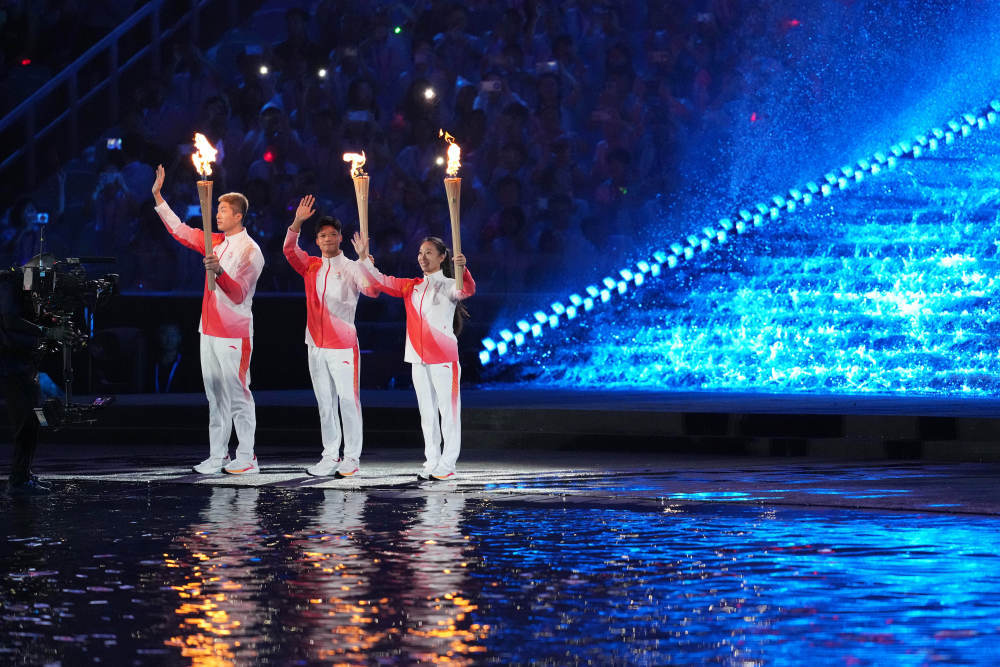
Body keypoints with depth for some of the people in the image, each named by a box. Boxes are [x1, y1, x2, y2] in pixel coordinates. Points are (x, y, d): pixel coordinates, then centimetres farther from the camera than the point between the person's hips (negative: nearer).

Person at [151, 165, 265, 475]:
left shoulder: (250, 251, -12)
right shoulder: (216, 242, 11)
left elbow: (238, 294, -18)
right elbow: (180, 231, 18)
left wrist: (218, 272, -34)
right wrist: (158, 196, 15)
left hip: (234, 333, -8)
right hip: (210, 330, 8)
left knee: (237, 394, -4)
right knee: (215, 394, 9)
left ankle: (246, 458, 0)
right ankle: (218, 456, 14)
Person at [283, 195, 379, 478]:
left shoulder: (351, 268, -4)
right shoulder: (311, 266, 10)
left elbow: (372, 290, -20)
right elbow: (289, 249, -2)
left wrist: (368, 263, -38)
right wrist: (298, 221, -16)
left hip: (343, 344, -5)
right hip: (316, 344, 5)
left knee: (348, 400, -4)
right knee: (325, 403, 10)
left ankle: (351, 458, 1)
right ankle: (330, 458, 15)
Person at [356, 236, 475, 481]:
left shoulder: (448, 285, -7)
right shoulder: (412, 287, 12)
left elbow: (467, 290, -27)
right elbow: (382, 282, 14)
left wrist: (462, 270, -48)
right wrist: (363, 258, 2)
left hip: (443, 357, -7)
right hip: (418, 359, 7)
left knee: (448, 410, -3)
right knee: (427, 412, 11)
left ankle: (447, 464, 0)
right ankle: (431, 461, 17)